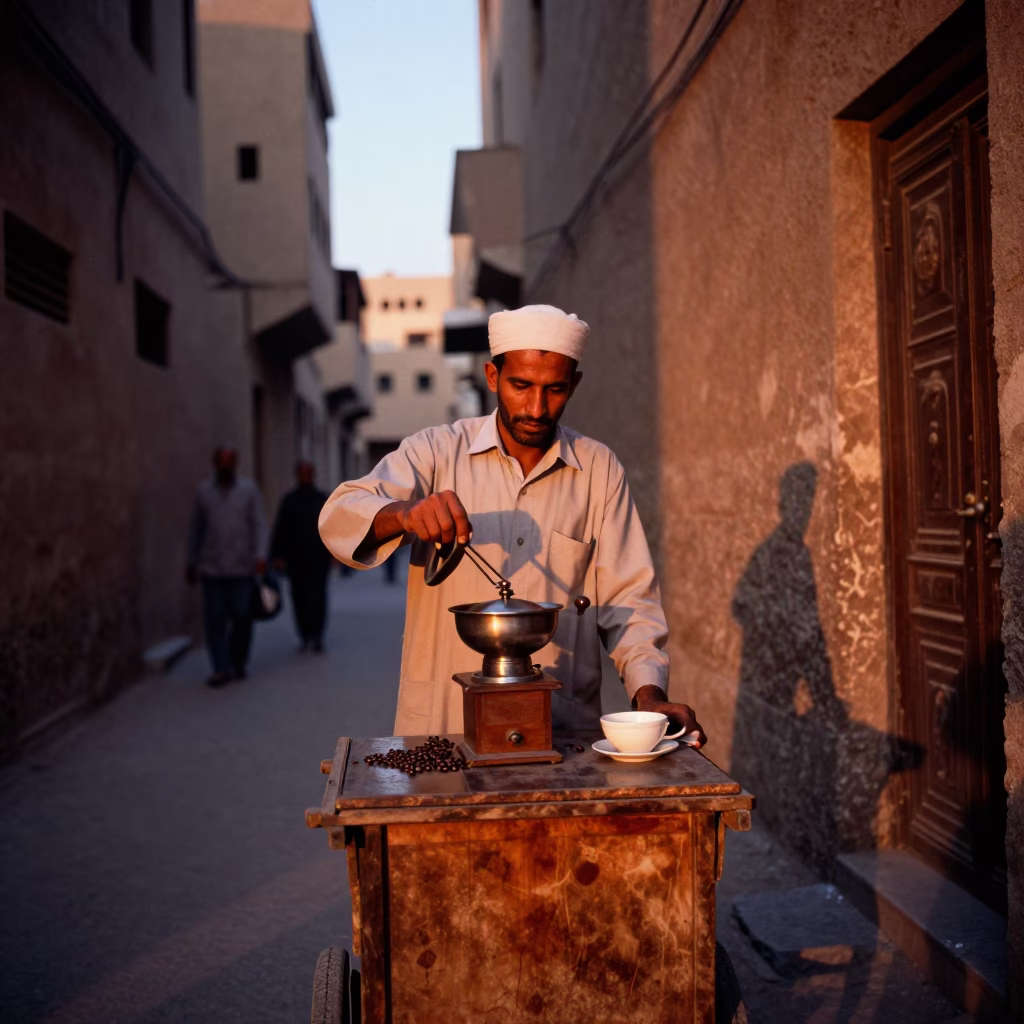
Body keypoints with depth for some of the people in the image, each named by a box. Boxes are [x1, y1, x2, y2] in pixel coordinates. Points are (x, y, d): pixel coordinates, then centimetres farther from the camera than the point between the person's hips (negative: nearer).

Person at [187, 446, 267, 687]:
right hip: (211, 568, 1)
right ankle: (222, 669, -4)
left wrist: (259, 555, -13)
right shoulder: (204, 491, 8)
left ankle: (238, 664, 17)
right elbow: (196, 529, 14)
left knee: (242, 617, 0)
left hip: (242, 567, -1)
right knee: (215, 619, -6)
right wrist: (192, 563, 13)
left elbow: (259, 524, 0)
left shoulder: (249, 489, 4)